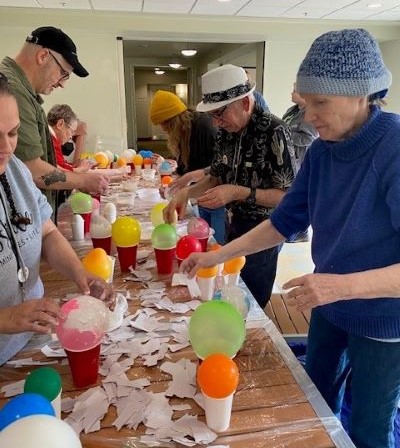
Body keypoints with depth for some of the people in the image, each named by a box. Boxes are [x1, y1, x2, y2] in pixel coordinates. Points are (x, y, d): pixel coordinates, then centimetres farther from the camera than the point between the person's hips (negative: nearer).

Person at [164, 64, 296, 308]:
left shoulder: (274, 131, -22)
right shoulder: (227, 131, 0)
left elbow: (289, 195, -21)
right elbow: (217, 177, 7)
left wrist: (239, 192, -30)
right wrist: (187, 192, -11)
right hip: (236, 224, 7)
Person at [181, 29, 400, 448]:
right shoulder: (321, 151, -6)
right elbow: (286, 220, 1)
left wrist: (341, 285, -39)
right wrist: (217, 256, -4)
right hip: (331, 306, 7)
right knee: (315, 398, 26)